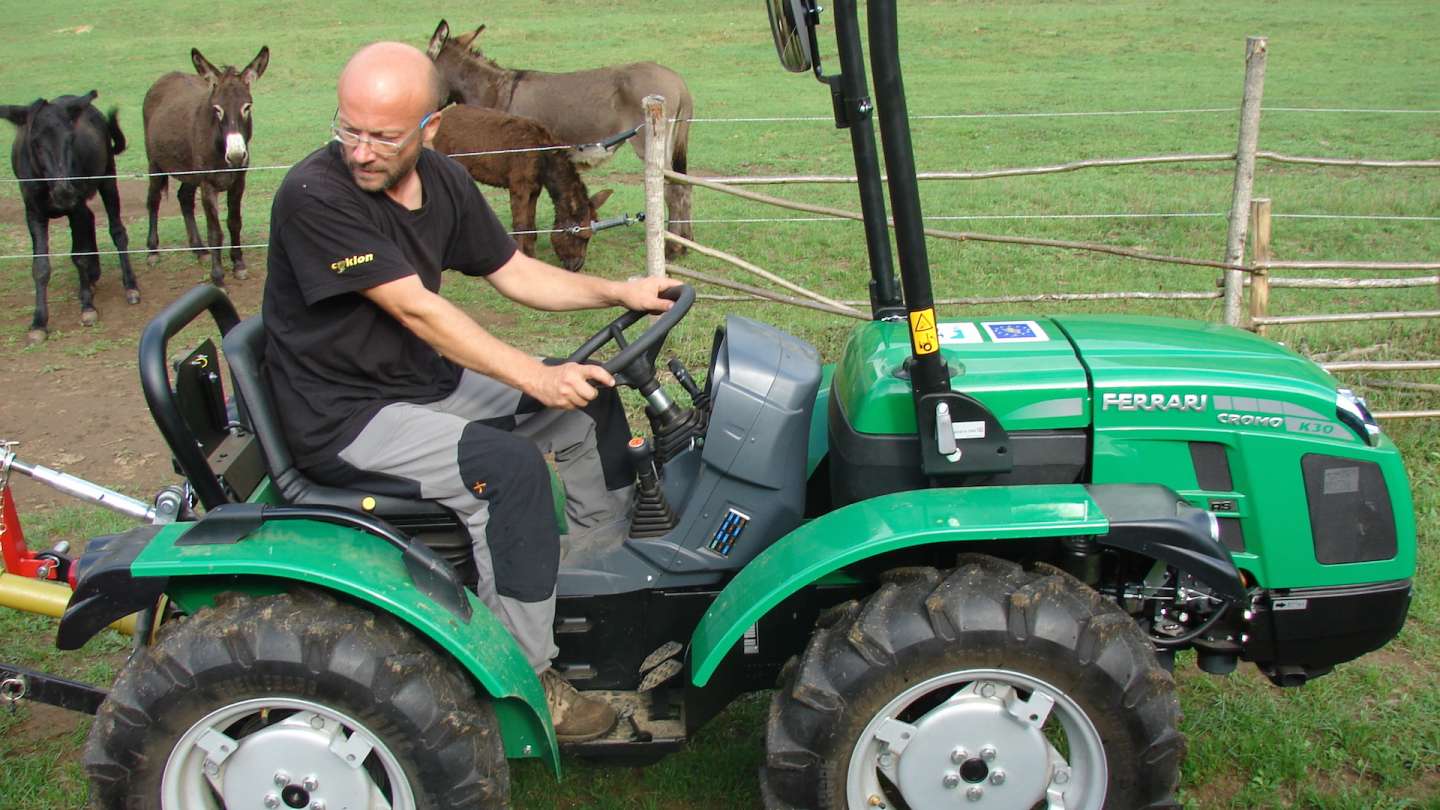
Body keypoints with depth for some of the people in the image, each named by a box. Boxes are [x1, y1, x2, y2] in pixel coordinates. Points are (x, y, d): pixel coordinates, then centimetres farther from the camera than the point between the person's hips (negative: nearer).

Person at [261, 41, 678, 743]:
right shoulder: (314, 195, -24)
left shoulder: (441, 182, 1)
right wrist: (536, 378, -28)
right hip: (342, 417, -8)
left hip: (426, 382, 9)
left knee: (592, 403, 8)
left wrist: (619, 292, 0)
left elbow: (513, 271, 10)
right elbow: (417, 310, -27)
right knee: (508, 467, -30)